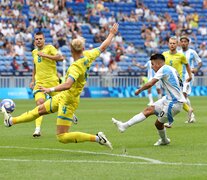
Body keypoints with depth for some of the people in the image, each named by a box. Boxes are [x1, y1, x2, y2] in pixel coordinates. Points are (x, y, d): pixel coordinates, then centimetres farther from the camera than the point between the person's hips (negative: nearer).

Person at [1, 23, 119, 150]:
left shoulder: (76, 67, -29)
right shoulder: (88, 56, -5)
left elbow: (67, 85, -43)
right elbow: (103, 47, 10)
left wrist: (51, 89, -46)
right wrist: (112, 34, 24)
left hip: (68, 100, -10)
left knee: (62, 137, -8)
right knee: (40, 109, 23)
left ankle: (97, 138, -8)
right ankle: (11, 121, 37)